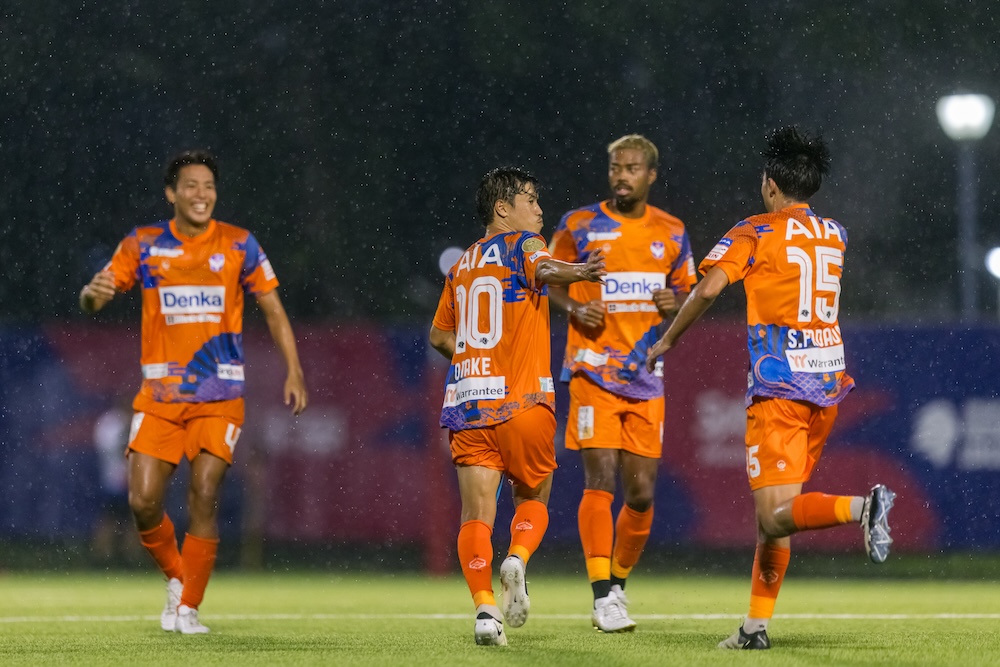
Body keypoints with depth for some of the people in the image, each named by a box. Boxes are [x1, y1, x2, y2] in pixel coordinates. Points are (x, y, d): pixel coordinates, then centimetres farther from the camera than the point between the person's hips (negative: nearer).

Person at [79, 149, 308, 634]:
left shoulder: (239, 245, 2)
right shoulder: (144, 245, 3)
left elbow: (273, 311, 9)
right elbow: (92, 302, 3)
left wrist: (294, 372, 0)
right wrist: (94, 293, -22)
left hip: (219, 395, -1)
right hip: (159, 393, 1)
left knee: (204, 498, -12)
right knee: (143, 501, -8)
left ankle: (188, 608, 0)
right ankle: (176, 577, 20)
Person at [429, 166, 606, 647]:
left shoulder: (463, 265, 18)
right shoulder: (521, 244, 0)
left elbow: (439, 336, 26)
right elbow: (542, 270, -25)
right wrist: (575, 273, -45)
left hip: (467, 402, 4)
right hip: (522, 400, -4)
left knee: (477, 513, -1)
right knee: (534, 497, 14)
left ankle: (484, 606, -18)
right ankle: (517, 560, -14)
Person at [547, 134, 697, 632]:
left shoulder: (671, 232, 8)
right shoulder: (579, 226, -1)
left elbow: (686, 289, 18)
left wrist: (675, 302, -5)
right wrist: (574, 307, -12)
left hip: (646, 378, 3)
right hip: (593, 372, -3)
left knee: (641, 492, 3)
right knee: (601, 481, -14)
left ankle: (618, 584, 23)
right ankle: (603, 597, -12)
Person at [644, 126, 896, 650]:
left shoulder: (754, 234, -4)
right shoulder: (835, 235, 13)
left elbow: (708, 289, -16)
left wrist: (667, 341, -3)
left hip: (778, 387, -6)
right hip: (829, 384, 7)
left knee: (775, 516, -12)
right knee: (773, 514, 14)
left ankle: (860, 507, -37)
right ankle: (757, 625, 12)